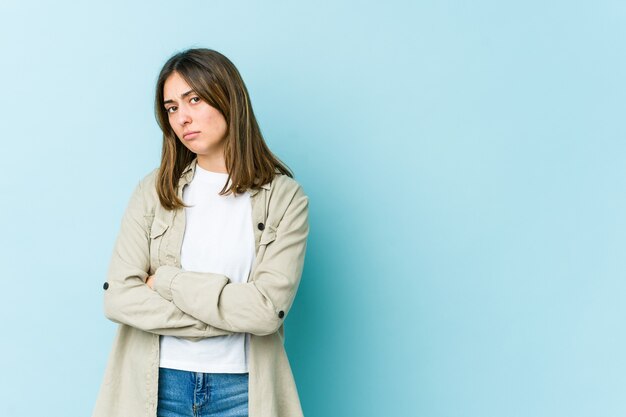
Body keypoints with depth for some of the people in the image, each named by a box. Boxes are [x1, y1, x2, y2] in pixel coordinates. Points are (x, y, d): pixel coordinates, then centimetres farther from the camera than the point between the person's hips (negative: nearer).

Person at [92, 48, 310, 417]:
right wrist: (229, 315, -13)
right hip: (155, 385, 2)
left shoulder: (285, 198, -5)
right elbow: (119, 297, -8)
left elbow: (268, 310, -14)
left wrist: (167, 281, -10)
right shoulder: (155, 190, 0)